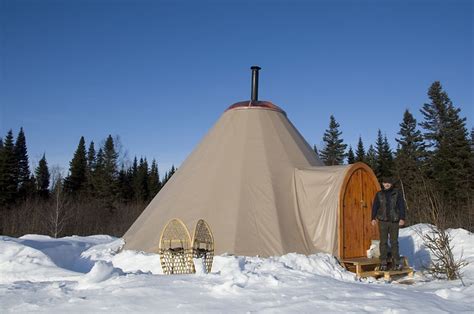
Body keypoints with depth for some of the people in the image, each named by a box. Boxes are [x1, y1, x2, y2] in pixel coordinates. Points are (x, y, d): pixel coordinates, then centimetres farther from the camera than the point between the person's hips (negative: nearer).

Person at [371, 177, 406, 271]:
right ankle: (383, 263, 4)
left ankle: (396, 262, 10)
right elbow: (375, 207, 7)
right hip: (383, 221, 1)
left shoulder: (397, 193, 3)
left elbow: (401, 206, 0)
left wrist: (402, 218, -9)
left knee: (394, 241, 2)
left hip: (394, 221, -1)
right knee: (383, 242, 1)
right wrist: (373, 218, -3)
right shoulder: (379, 194, 7)